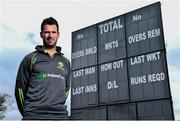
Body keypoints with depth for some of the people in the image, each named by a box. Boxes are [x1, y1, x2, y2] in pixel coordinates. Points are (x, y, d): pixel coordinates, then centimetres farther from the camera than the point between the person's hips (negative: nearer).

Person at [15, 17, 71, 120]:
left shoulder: (65, 62, 17)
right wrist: (27, 112, 10)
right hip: (34, 115, -3)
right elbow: (20, 88, 8)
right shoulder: (30, 58, 7)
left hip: (60, 115, 3)